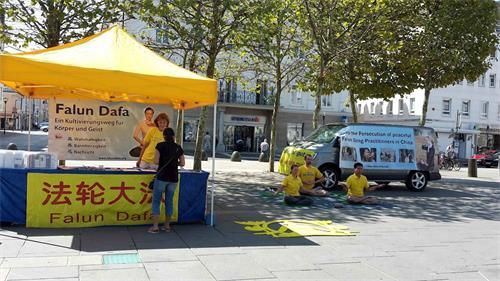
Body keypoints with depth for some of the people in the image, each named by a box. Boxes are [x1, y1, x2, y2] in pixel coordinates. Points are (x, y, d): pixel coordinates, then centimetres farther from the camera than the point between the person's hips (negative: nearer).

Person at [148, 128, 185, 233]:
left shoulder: (160, 145, -5)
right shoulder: (178, 147, 6)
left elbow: (156, 161, -11)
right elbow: (182, 163, 6)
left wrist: (162, 161, 10)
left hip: (162, 177, -4)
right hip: (174, 178, 4)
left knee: (156, 201, 4)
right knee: (169, 201, 14)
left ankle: (155, 227, 0)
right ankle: (167, 226, 20)